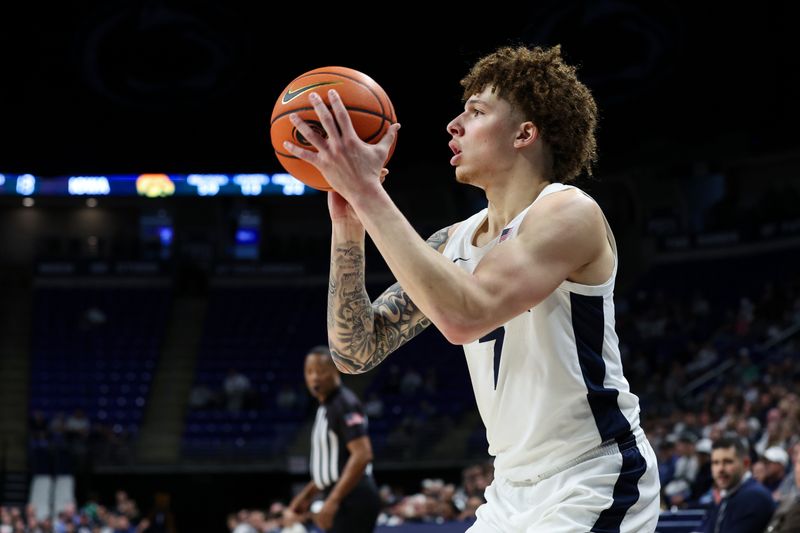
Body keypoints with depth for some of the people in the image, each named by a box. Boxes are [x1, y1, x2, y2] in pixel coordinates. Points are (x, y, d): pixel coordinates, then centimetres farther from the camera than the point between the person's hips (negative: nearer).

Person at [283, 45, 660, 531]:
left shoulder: (569, 212, -14)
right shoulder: (454, 244, 8)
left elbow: (465, 317, -30)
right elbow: (356, 352, 4)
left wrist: (368, 192, -26)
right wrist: (348, 222, -7)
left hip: (594, 490, -8)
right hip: (514, 492, 8)